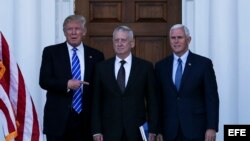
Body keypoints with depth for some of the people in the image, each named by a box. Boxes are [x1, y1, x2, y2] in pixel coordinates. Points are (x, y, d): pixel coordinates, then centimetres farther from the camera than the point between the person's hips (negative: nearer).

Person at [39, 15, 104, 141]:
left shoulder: (96, 55, 8)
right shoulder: (51, 52, 5)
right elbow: (44, 80, -4)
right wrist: (66, 84, -20)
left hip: (86, 120, 1)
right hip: (58, 119, -1)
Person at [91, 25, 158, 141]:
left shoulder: (145, 67, 3)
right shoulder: (102, 67, 6)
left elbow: (152, 101, 3)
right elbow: (96, 101, 6)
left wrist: (152, 130, -2)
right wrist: (96, 130, 0)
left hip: (137, 131, -1)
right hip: (110, 131, 1)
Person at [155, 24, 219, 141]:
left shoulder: (203, 63, 0)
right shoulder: (161, 66, 8)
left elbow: (212, 97, -2)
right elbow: (158, 100, 9)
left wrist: (212, 127, -9)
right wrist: (158, 130, 4)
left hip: (196, 128, -2)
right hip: (170, 131, 3)